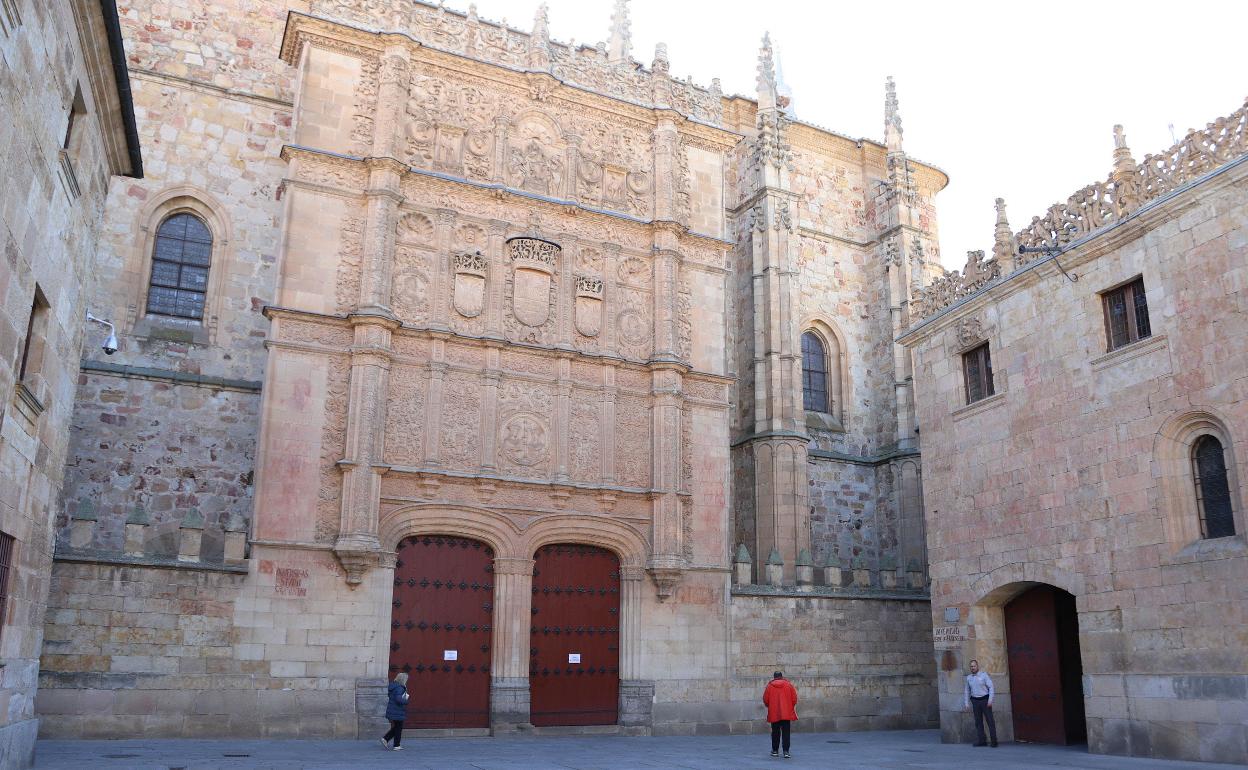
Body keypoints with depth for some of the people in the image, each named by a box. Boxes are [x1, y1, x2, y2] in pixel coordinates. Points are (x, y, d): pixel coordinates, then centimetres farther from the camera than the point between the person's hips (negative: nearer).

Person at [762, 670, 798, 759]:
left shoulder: (769, 686, 0)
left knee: (775, 732, 12)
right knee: (786, 733, 1)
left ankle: (775, 750, 19)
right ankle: (786, 751, -8)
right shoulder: (789, 685, 1)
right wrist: (791, 707, 17)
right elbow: (794, 699, 0)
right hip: (787, 713, 0)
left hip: (774, 714, 0)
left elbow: (765, 700, 2)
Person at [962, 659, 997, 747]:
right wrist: (966, 703, 9)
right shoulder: (969, 677, 8)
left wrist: (990, 700, -14)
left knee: (990, 720, -4)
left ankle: (994, 741, -1)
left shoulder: (984, 675, -3)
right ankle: (982, 741, 9)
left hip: (985, 700, -4)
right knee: (978, 721, 4)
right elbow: (967, 691, 14)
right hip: (975, 701, 4)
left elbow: (991, 687, -6)